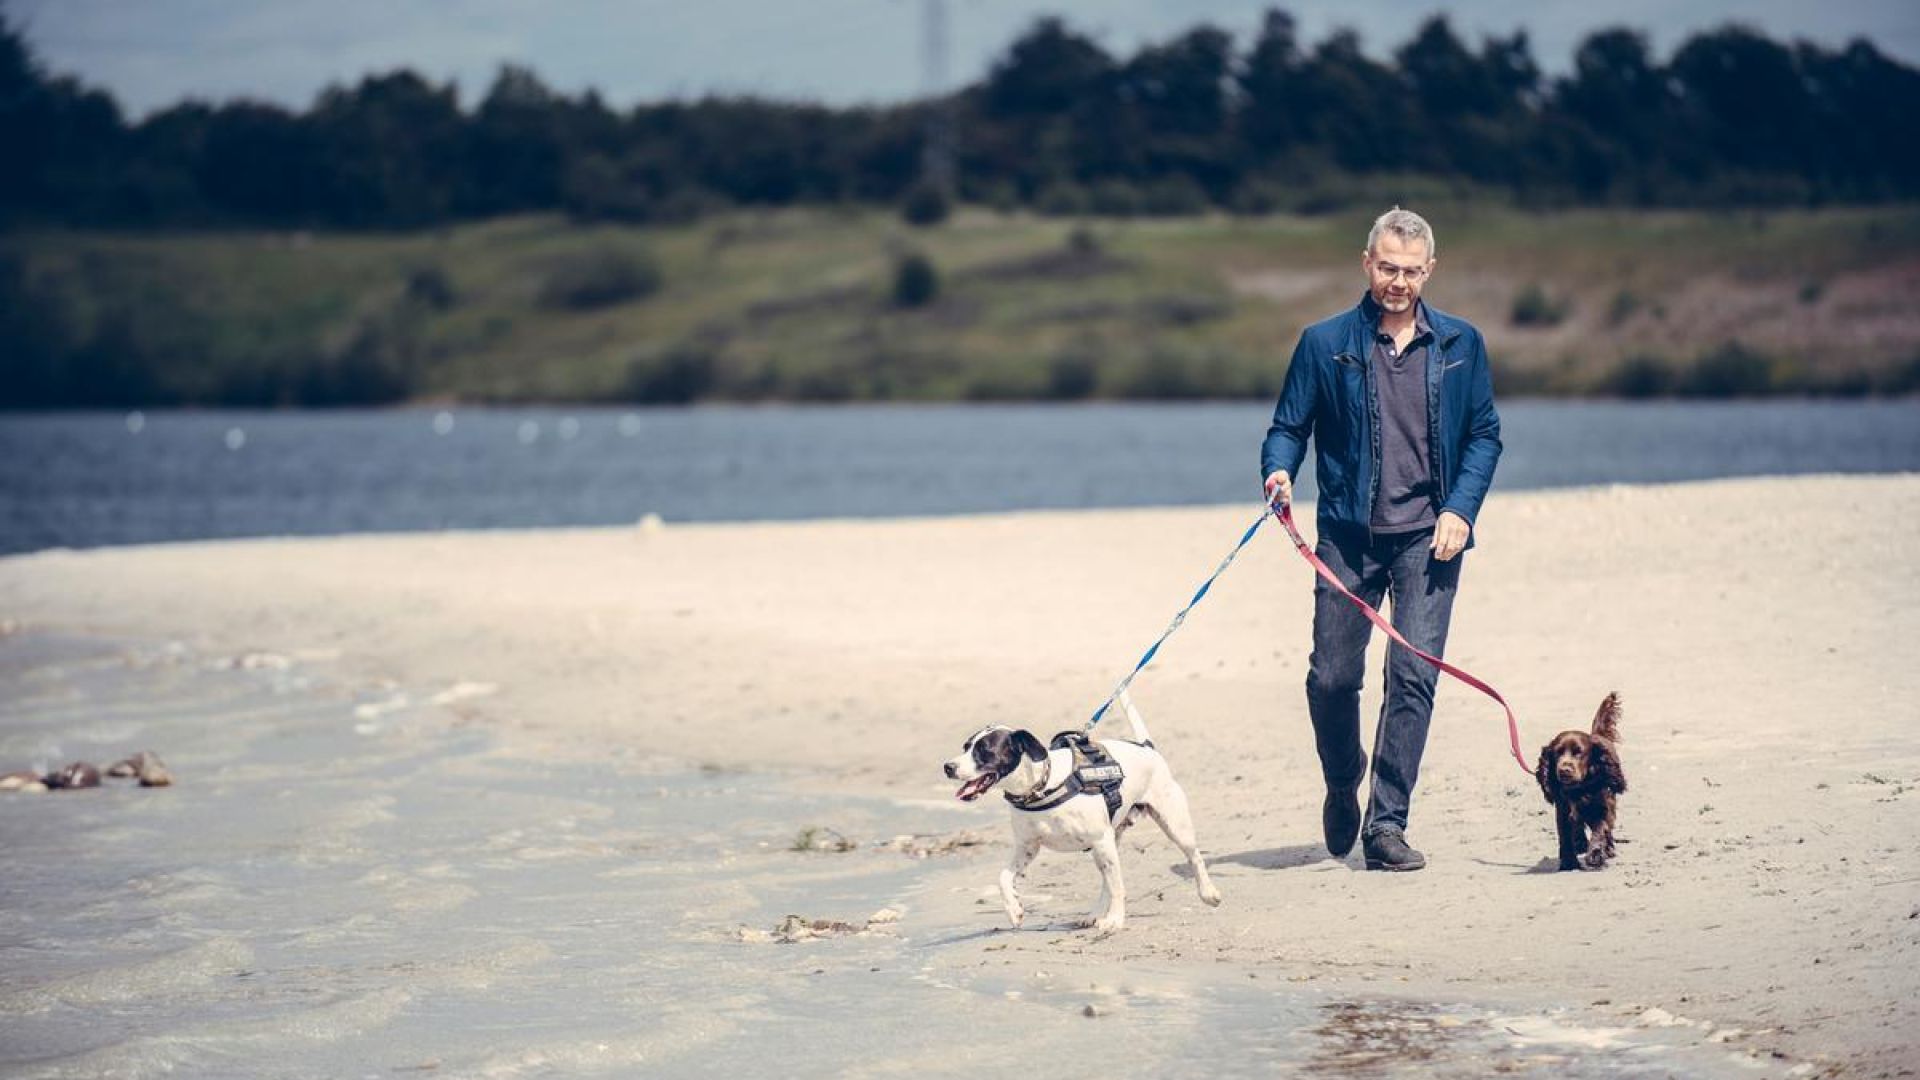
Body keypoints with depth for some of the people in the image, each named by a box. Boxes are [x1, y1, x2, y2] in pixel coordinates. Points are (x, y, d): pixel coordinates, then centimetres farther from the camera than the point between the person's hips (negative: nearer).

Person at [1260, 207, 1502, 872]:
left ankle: (1386, 827, -5)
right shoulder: (1325, 344, 4)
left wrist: (1460, 508, -4)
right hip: (1349, 535, 0)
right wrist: (1278, 472, -16)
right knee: (1332, 677, 0)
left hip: (1428, 536, 0)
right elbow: (1289, 426, 6)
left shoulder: (1459, 344, 8)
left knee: (1414, 677, -9)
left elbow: (1484, 434, 9)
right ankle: (1343, 787, 29)